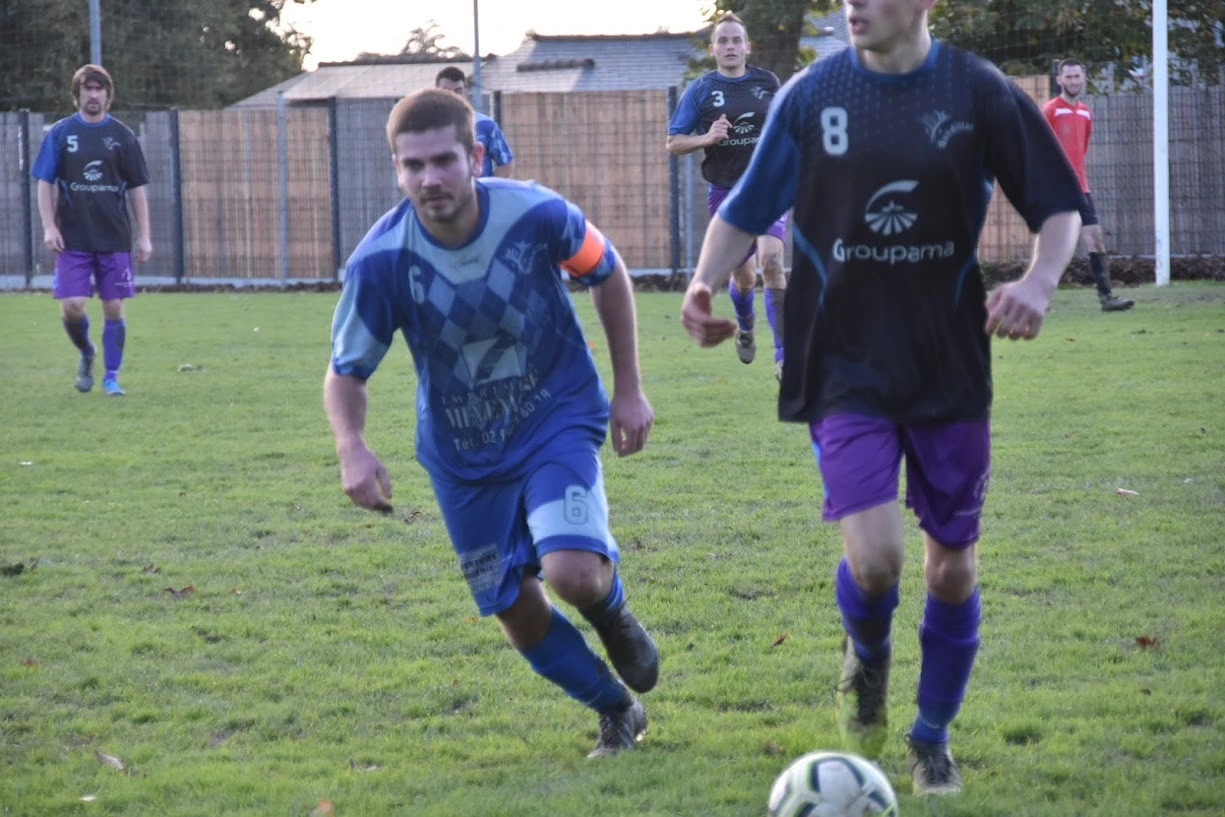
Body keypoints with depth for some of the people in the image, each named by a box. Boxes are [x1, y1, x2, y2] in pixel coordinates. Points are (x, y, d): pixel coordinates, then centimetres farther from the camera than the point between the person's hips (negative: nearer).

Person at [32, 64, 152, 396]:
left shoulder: (122, 136, 4)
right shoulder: (60, 133, 3)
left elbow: (137, 189, 7)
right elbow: (45, 183, 4)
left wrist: (143, 236, 2)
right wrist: (49, 227, -6)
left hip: (115, 239, 1)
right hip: (73, 239, -1)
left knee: (114, 308, 0)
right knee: (72, 307, -8)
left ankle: (111, 377, 13)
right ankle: (86, 353, 22)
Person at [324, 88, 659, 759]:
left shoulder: (536, 215, -22)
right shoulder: (380, 261, -22)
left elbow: (607, 274, -1)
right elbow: (346, 371, -10)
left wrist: (628, 389, 1)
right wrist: (351, 447, -31)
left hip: (557, 421, -2)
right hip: (463, 454, 2)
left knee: (573, 573, -25)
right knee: (519, 616, 8)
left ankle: (614, 614, 14)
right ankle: (619, 712, 35)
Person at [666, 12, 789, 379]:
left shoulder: (767, 83, 4)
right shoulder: (701, 89, -1)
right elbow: (673, 143, -1)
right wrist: (707, 138, -18)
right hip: (726, 193, 0)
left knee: (771, 261, -20)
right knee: (743, 276, 9)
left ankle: (783, 357, -20)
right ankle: (746, 328, 46)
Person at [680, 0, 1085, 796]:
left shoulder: (979, 91, -5)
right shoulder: (811, 95, -3)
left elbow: (1060, 204, 2)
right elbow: (746, 209, 5)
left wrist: (1041, 280, -18)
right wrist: (705, 282, -14)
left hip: (952, 368, 1)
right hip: (847, 367, -1)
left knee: (953, 565, 7)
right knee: (874, 558, -17)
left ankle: (933, 738, 30)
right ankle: (867, 657, 19)